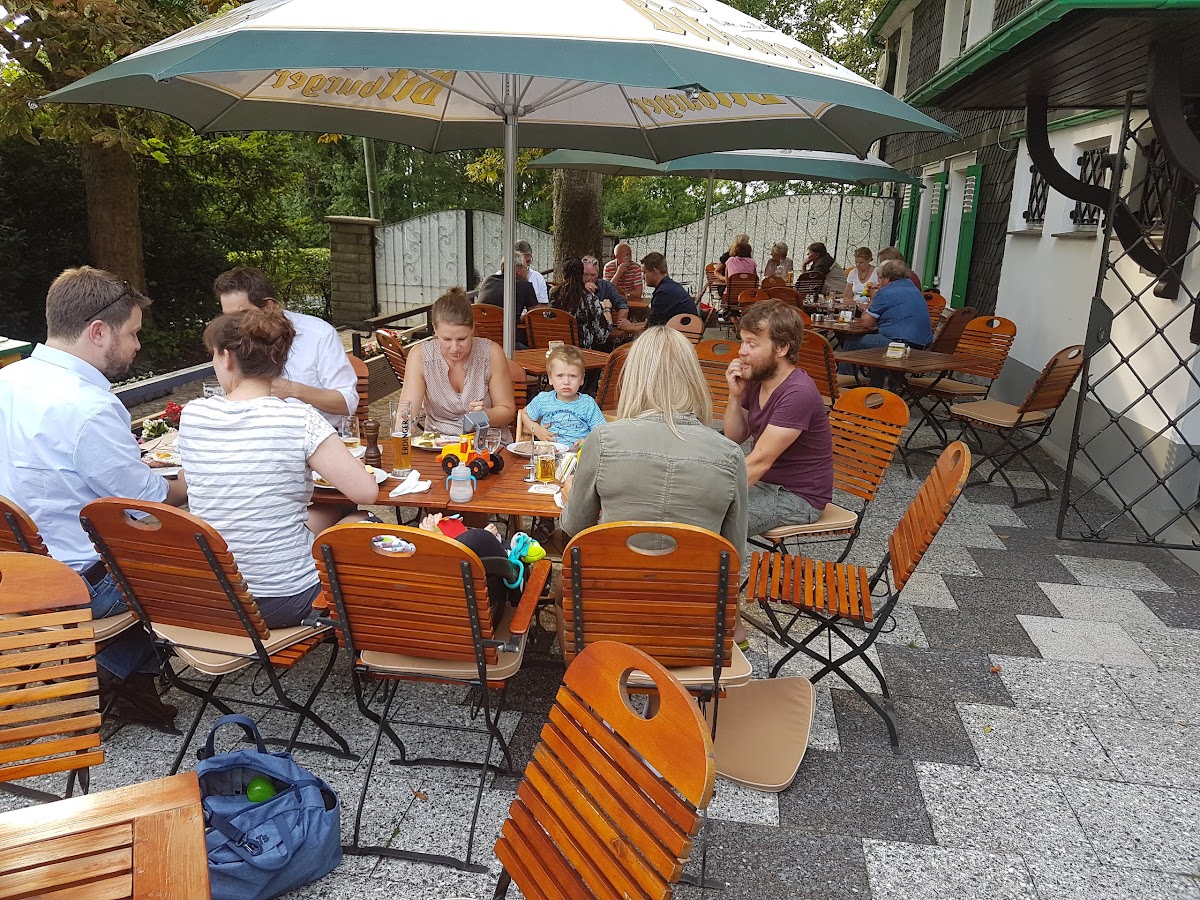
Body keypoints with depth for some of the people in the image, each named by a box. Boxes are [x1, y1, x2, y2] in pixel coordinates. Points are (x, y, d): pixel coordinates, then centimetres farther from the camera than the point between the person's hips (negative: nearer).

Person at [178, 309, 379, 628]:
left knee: (328, 514, 29)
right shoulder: (300, 419, -19)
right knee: (362, 521, 23)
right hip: (285, 601, -5)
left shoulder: (191, 415, -4)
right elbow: (366, 492, -18)